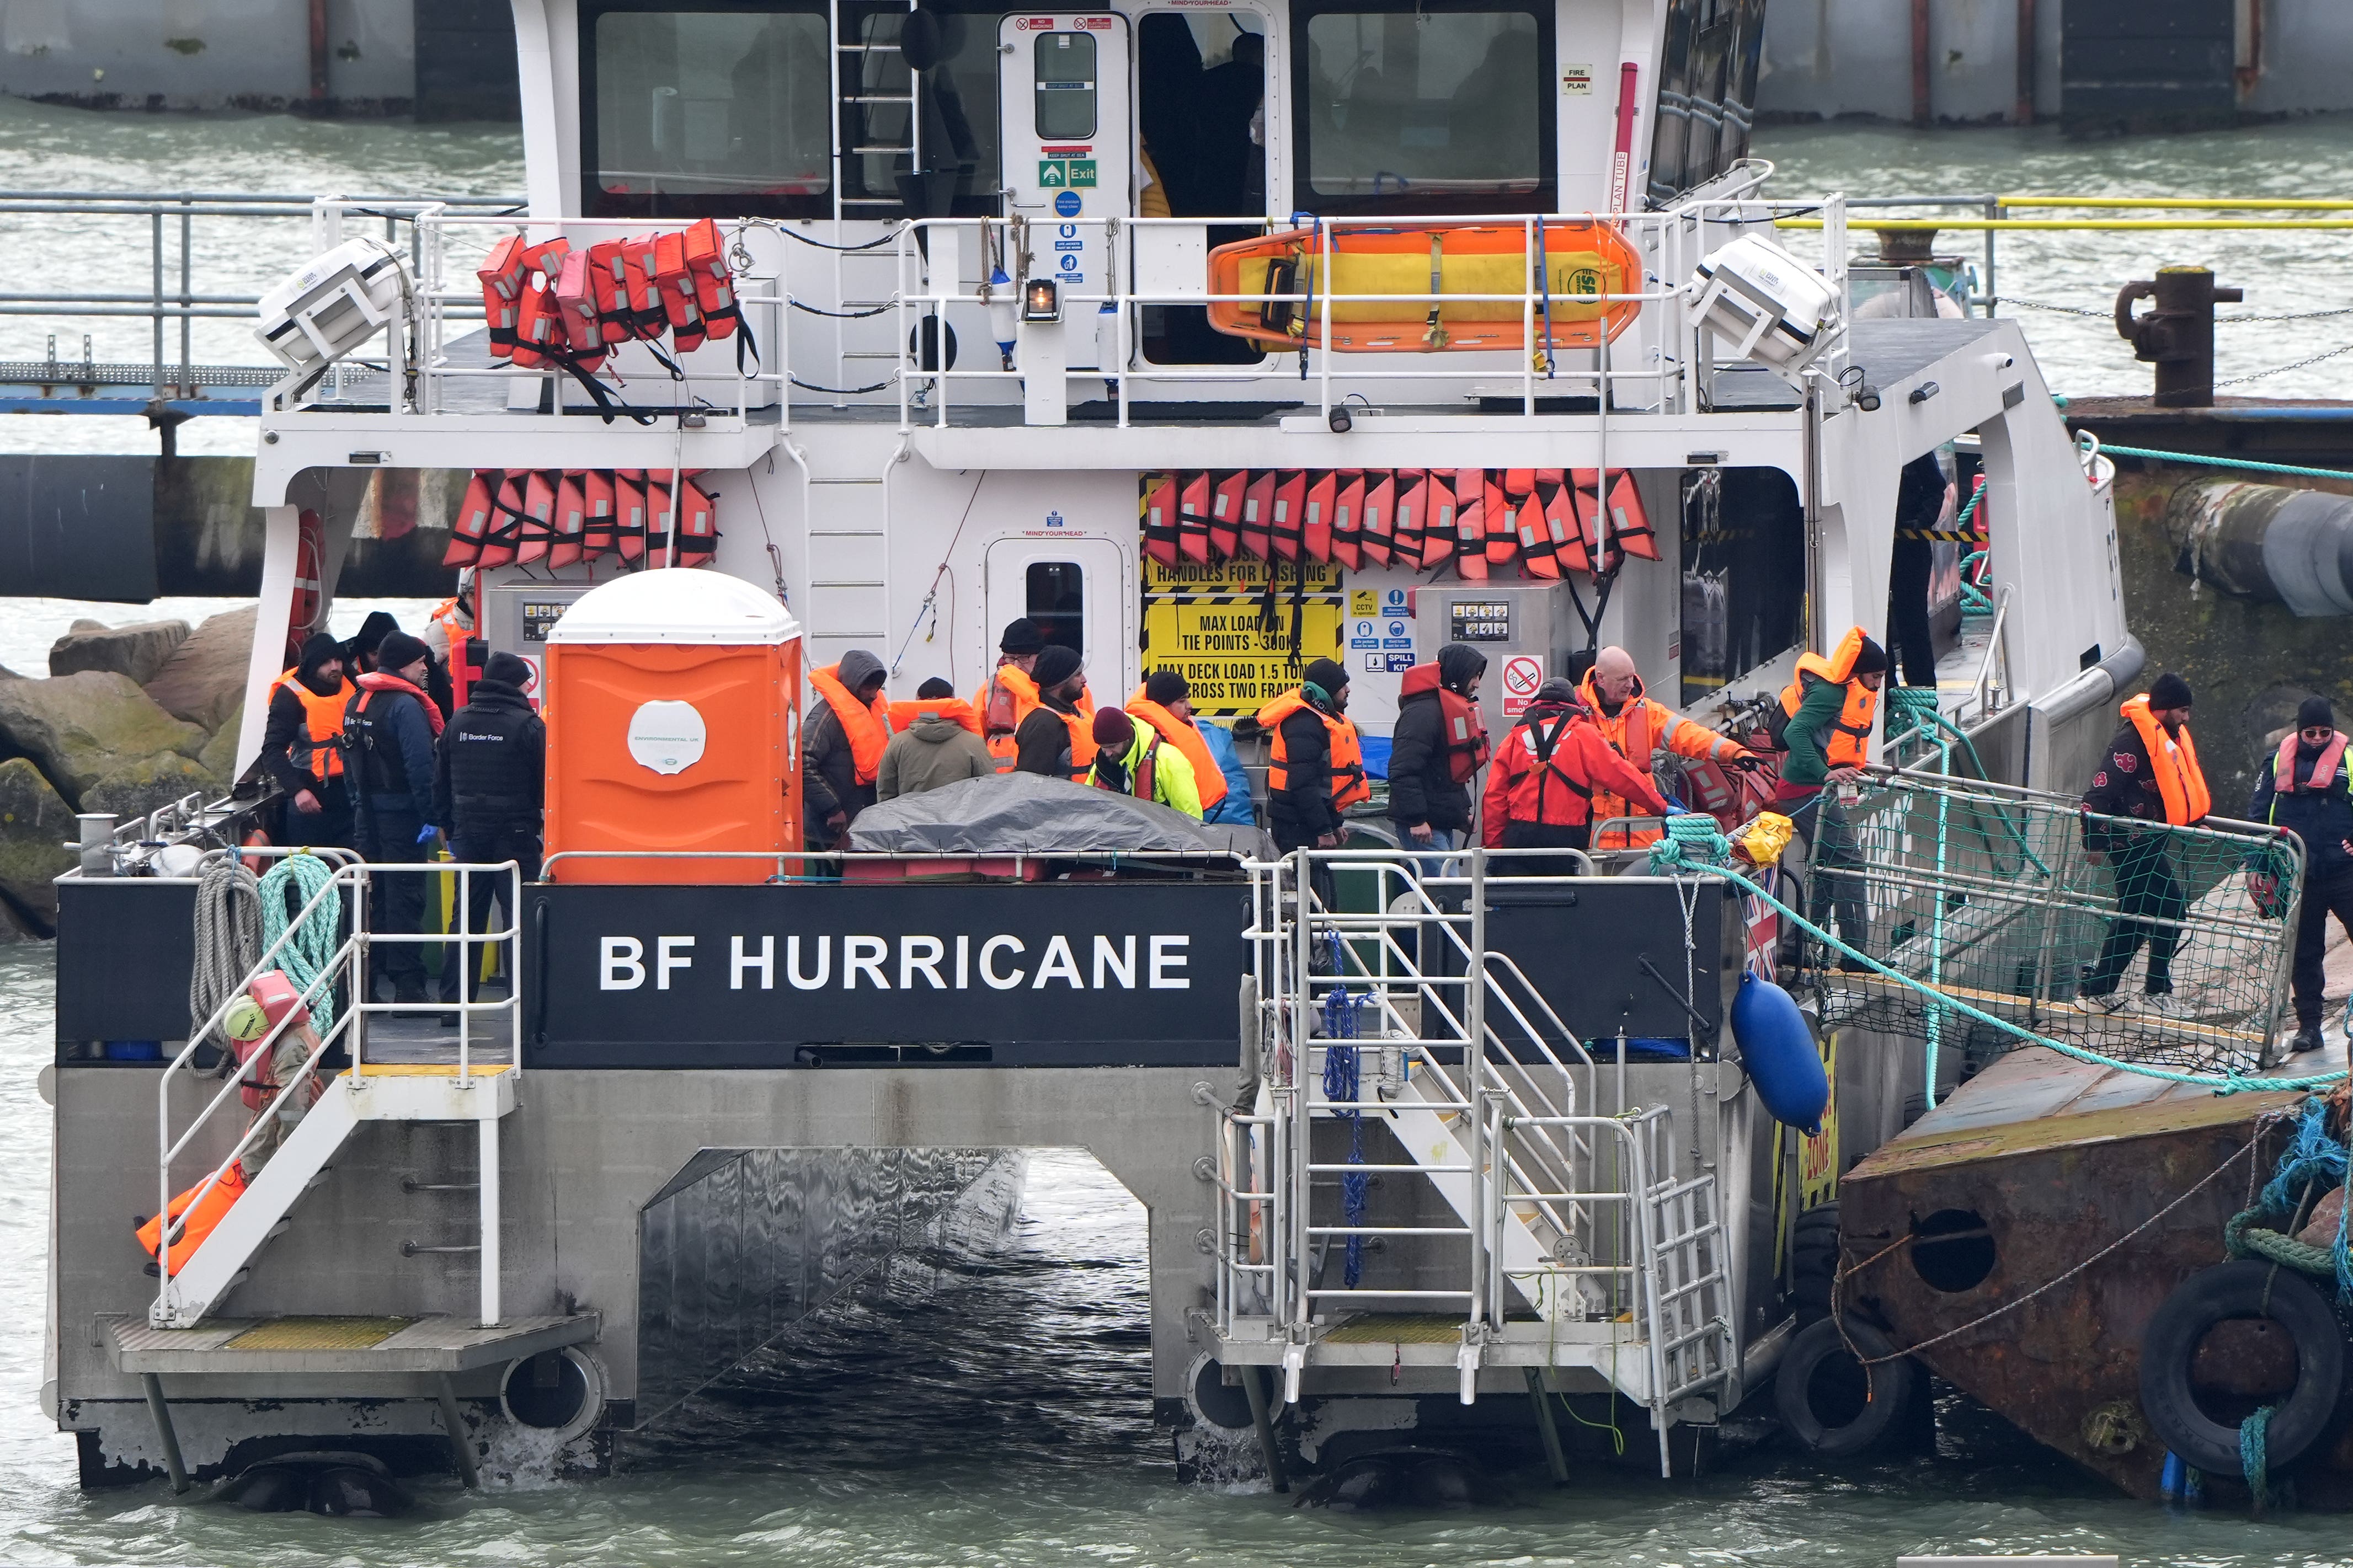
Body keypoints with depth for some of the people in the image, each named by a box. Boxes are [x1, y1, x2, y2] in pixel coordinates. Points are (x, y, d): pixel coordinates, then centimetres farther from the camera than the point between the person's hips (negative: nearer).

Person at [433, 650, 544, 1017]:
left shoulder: (458, 723, 7)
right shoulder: (528, 726, -9)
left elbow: (441, 782, 12)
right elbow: (545, 783, -8)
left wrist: (449, 827, 19)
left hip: (468, 834, 4)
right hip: (515, 834, -4)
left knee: (466, 918, 9)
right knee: (520, 919, -1)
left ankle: (453, 1002, 7)